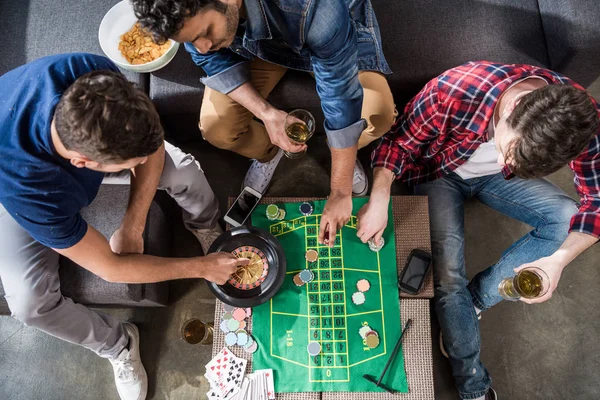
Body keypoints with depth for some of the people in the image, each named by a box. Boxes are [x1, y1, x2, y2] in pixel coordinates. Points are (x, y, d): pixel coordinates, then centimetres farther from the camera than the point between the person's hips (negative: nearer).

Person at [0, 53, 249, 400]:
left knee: (185, 171, -20)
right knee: (30, 300, -21)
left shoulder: (97, 77, -40)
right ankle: (118, 345, 7)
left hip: (87, 135, 3)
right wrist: (202, 268, -25)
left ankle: (207, 230, 14)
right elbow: (110, 267, -32)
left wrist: (132, 228, -25)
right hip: (31, 185, -2)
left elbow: (150, 145, -21)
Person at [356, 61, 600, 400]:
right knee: (449, 277, -16)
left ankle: (473, 300, -8)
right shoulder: (454, 91, -39)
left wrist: (559, 259, -34)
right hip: (440, 173, -3)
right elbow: (399, 142, -23)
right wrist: (379, 200, -38)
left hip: (493, 178, 3)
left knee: (567, 219, -18)